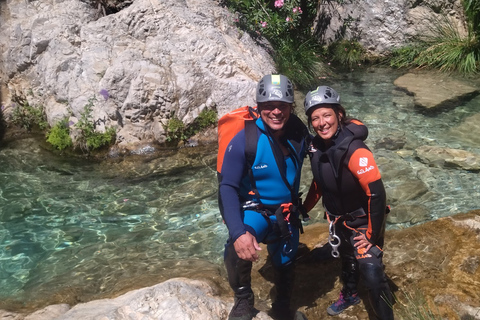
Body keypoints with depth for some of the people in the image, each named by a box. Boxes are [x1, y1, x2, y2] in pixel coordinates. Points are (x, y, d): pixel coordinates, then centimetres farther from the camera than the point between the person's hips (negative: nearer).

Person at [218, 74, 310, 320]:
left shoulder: (299, 134, -13)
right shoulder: (244, 140, -25)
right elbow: (228, 187, -26)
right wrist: (238, 232, -39)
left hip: (286, 214, 4)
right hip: (254, 210, -4)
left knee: (285, 265, 20)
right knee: (239, 248, -34)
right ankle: (243, 300, -6)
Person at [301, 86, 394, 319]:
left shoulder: (355, 151, -32)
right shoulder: (316, 146, -10)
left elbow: (376, 194, -29)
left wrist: (373, 234, -23)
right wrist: (304, 209, 12)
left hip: (363, 220, -7)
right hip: (338, 218, 7)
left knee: (371, 274, -13)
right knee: (347, 258, 28)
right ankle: (349, 295, 54)